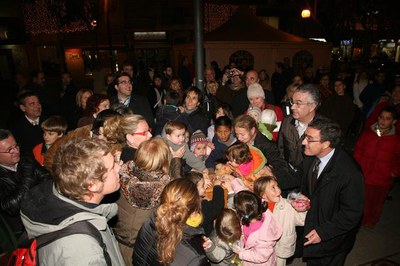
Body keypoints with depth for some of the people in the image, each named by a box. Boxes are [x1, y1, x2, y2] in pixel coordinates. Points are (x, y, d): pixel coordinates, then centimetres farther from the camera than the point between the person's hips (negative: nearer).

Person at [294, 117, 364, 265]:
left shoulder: (350, 173, -34)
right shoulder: (310, 157, -13)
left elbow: (352, 214, -24)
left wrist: (323, 232, -21)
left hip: (332, 238, -5)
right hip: (311, 226, 6)